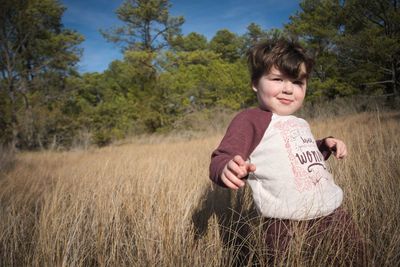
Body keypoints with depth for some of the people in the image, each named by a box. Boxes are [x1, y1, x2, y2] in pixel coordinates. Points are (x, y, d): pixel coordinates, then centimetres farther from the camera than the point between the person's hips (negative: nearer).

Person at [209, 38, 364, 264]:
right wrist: (227, 169, -43)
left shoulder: (300, 124, 17)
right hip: (289, 229, -8)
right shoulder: (250, 120, -11)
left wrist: (325, 146, 15)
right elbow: (221, 159, -20)